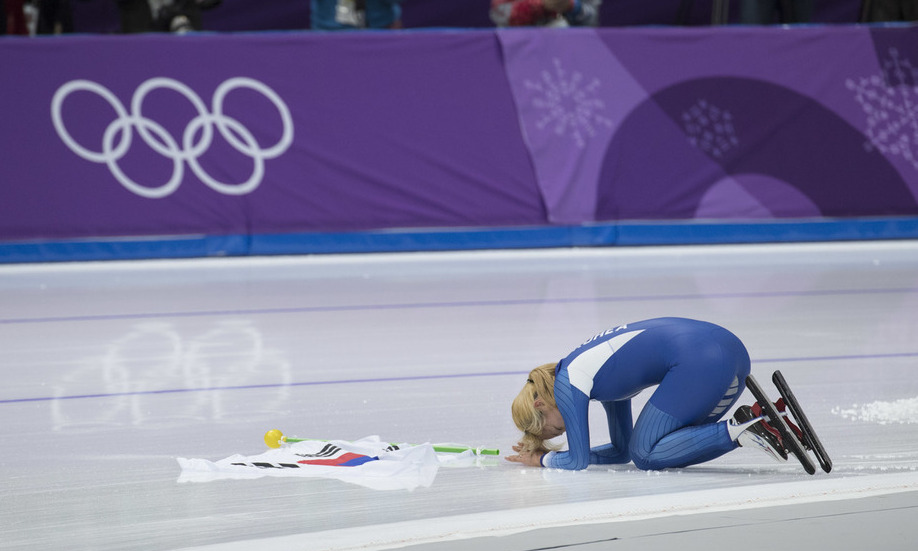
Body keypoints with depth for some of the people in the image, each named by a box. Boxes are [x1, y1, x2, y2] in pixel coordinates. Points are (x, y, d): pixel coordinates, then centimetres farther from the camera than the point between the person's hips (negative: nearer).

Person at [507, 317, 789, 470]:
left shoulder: (567, 384, 3)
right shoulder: (599, 375, 28)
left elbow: (579, 461, 3)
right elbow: (621, 450, 34)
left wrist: (543, 459, 22)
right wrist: (553, 453, 31)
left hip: (699, 361, -9)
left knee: (645, 456, -1)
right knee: (670, 449, 13)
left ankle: (738, 432, -14)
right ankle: (761, 420, 0)